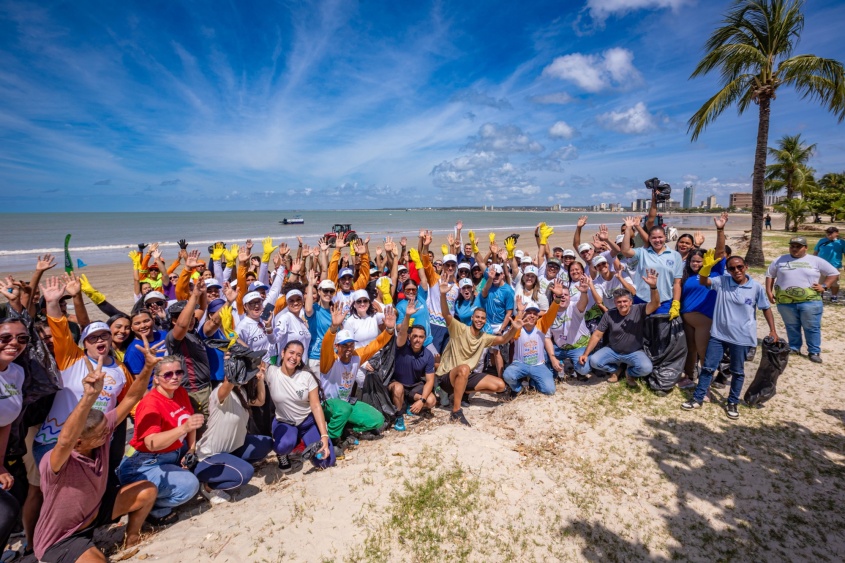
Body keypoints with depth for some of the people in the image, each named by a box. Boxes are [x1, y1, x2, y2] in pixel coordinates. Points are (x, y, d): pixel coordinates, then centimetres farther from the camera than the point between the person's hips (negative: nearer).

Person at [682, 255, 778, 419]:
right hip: (718, 334, 1)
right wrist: (707, 266, -33)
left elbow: (766, 308, 4)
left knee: (737, 372, 13)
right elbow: (703, 282, -16)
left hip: (741, 337, -1)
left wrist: (772, 330, 0)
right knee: (708, 367, 6)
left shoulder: (756, 287, -5)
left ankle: (732, 403, 28)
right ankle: (697, 399, 17)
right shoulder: (722, 281, -3)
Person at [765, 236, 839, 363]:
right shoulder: (780, 260, 9)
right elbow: (770, 274, 14)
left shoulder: (816, 261, 5)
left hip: (810, 301, -1)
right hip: (786, 302, 1)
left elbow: (834, 273, 10)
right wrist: (769, 291, 4)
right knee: (791, 327, 12)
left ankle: (814, 352, 15)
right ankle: (794, 348, 26)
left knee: (812, 328, 3)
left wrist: (824, 286, -4)